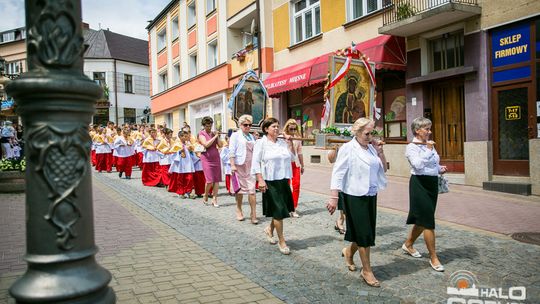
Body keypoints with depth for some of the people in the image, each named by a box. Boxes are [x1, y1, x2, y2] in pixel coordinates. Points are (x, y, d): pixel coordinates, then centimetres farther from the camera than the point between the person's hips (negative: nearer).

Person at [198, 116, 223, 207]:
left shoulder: (214, 133, 12)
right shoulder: (201, 134, -2)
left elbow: (220, 145, 7)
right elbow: (206, 144, -18)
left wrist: (217, 137, -4)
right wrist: (214, 137, -12)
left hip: (216, 158, 5)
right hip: (206, 159, -5)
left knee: (217, 180, 0)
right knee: (210, 181, -11)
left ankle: (214, 199, 7)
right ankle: (205, 196, 14)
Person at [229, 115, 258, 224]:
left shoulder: (251, 136, 17)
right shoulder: (236, 135, 0)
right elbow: (231, 151, -6)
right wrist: (232, 165, -14)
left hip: (250, 166, 4)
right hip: (240, 165, -4)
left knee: (252, 189, -4)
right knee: (240, 188, 7)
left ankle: (253, 214, -3)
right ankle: (239, 210, 25)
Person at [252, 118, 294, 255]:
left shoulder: (282, 142, 9)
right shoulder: (261, 142, -6)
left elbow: (291, 157, 13)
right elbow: (256, 163, -9)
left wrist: (289, 142, 6)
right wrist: (260, 180, -16)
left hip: (283, 180, 6)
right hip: (270, 182, -6)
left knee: (281, 210, 13)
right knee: (279, 211, -2)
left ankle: (270, 229, 40)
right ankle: (282, 242, 10)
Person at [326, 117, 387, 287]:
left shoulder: (371, 148, 8)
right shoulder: (348, 148, -10)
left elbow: (383, 169, 14)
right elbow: (338, 173, -13)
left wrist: (380, 152, -1)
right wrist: (334, 197, -19)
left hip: (370, 196, 6)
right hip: (355, 197, -6)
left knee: (365, 232, 14)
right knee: (364, 233, -1)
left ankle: (349, 252, 41)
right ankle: (367, 271, 13)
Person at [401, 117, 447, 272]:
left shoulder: (430, 145, 13)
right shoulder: (411, 147, -10)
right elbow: (418, 165, -25)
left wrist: (440, 168, 5)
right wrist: (428, 150, -20)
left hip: (432, 183, 8)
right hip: (420, 184, -8)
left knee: (422, 219, 15)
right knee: (428, 221, -6)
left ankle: (408, 245, 34)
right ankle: (433, 258, 3)